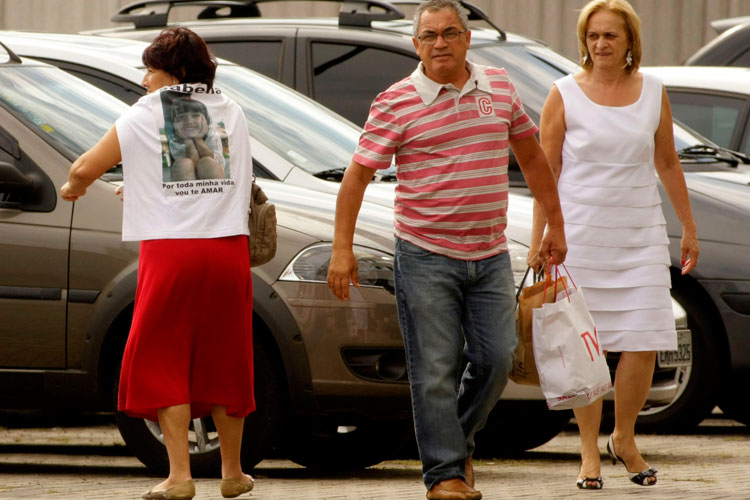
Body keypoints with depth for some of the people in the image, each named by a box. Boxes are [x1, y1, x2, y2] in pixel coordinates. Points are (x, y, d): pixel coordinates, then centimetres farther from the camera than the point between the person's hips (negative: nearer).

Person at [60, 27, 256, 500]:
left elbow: (85, 168, 8)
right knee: (224, 360, 13)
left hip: (169, 250, -3)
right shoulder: (232, 113, 13)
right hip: (229, 246, 3)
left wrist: (73, 188, 34)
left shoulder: (142, 118, 2)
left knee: (163, 362, 4)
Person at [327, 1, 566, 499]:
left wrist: (556, 225, 20)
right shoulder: (397, 103, -4)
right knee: (436, 371, -4)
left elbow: (532, 155, 19)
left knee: (496, 360, 3)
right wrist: (342, 248, -10)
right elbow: (357, 175, -3)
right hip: (426, 257, -4)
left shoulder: (499, 87, 8)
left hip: (490, 256, 4)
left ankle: (460, 442, 25)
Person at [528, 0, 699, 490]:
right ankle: (590, 451, 9)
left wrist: (689, 228, 17)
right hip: (580, 233, -2)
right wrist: (538, 241, -4)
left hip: (640, 235, 2)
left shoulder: (653, 92, 6)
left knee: (645, 344, -4)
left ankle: (625, 440, 16)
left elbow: (668, 163, 16)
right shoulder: (565, 95, -1)